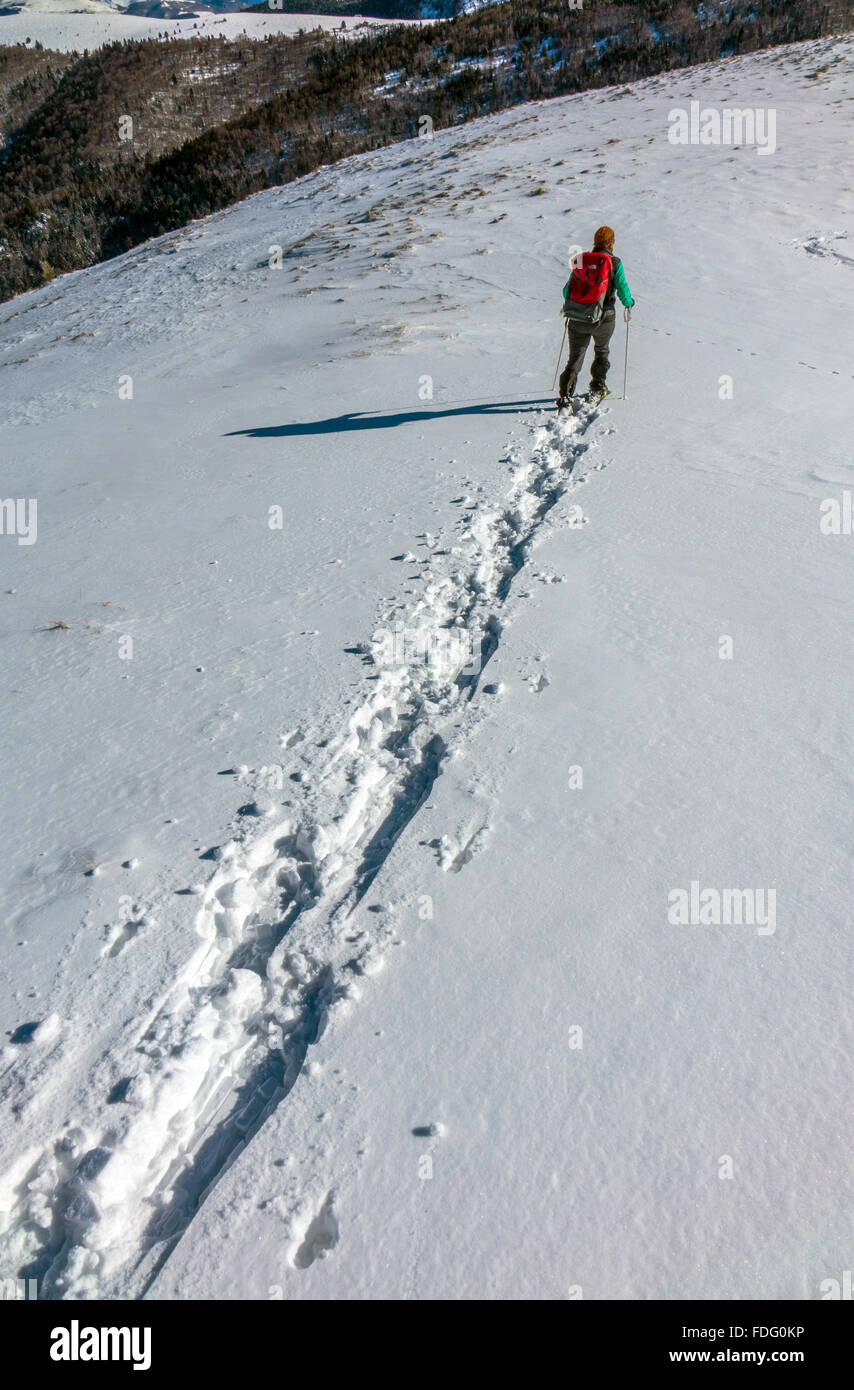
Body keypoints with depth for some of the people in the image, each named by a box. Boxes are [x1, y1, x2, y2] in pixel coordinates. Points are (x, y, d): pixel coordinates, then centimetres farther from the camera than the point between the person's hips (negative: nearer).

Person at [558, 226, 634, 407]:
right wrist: (629, 302, 14)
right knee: (601, 351, 27)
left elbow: (567, 290, 4)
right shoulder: (615, 263, -5)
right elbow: (623, 290, -8)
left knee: (575, 358, 6)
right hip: (604, 318, -1)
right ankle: (597, 387, 34)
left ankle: (566, 394, -11)